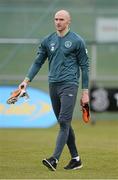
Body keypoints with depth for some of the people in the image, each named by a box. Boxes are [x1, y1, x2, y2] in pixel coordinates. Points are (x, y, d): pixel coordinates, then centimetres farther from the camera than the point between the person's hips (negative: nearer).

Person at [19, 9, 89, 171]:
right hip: (53, 85, 6)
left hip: (69, 85, -6)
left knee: (64, 122, -15)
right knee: (64, 124, 9)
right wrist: (27, 80, 1)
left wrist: (85, 92, -3)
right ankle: (76, 159, 17)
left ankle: (55, 159, -25)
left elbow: (84, 66, 0)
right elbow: (38, 62, 15)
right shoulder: (48, 41, 12)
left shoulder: (77, 41, -1)